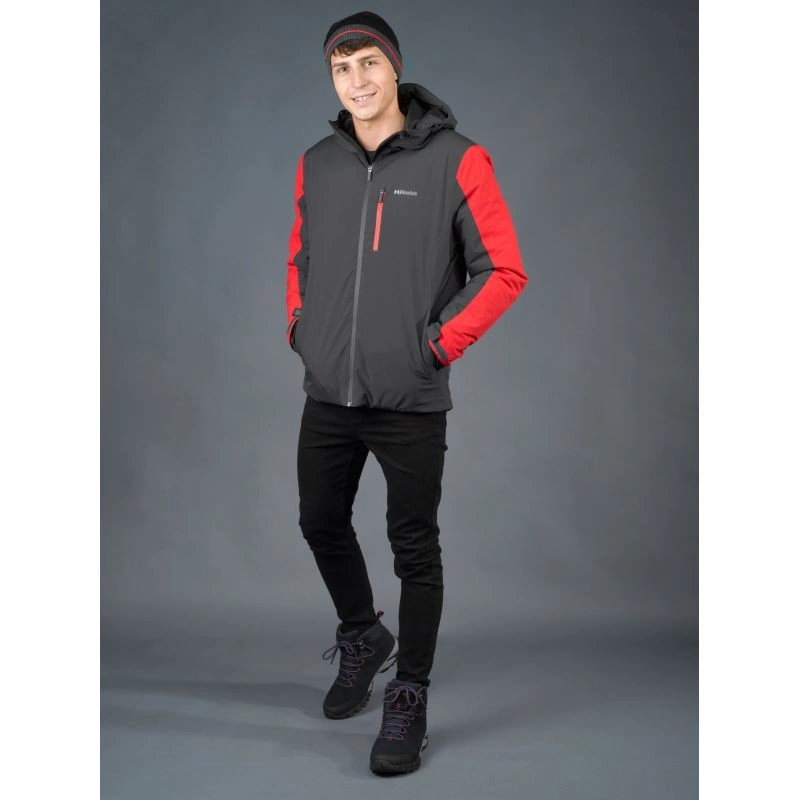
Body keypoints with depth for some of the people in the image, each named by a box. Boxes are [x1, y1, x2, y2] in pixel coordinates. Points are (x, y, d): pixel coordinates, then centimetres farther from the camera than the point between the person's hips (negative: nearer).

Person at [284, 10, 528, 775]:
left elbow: (504, 270, -8)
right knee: (321, 523, 17)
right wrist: (299, 327, 9)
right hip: (327, 393, 5)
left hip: (409, 399, -5)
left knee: (413, 548, 3)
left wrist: (439, 343, -12)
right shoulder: (316, 164, 7)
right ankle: (363, 636, 42)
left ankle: (409, 698, 18)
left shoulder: (454, 161, -8)